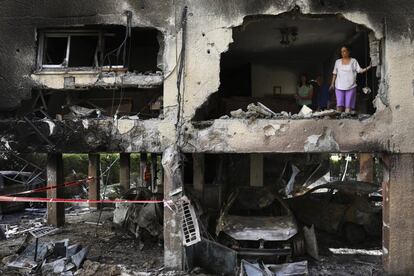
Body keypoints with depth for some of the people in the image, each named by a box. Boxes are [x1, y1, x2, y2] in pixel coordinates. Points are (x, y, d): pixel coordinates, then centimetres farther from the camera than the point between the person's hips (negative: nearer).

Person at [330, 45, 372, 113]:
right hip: (339, 87, 1)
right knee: (339, 105, -5)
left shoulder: (353, 61, 5)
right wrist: (332, 84, 11)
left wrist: (368, 67, -14)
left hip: (350, 87, -1)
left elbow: (360, 70, 0)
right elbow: (334, 74, 14)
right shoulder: (338, 62, 10)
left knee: (348, 105, -4)